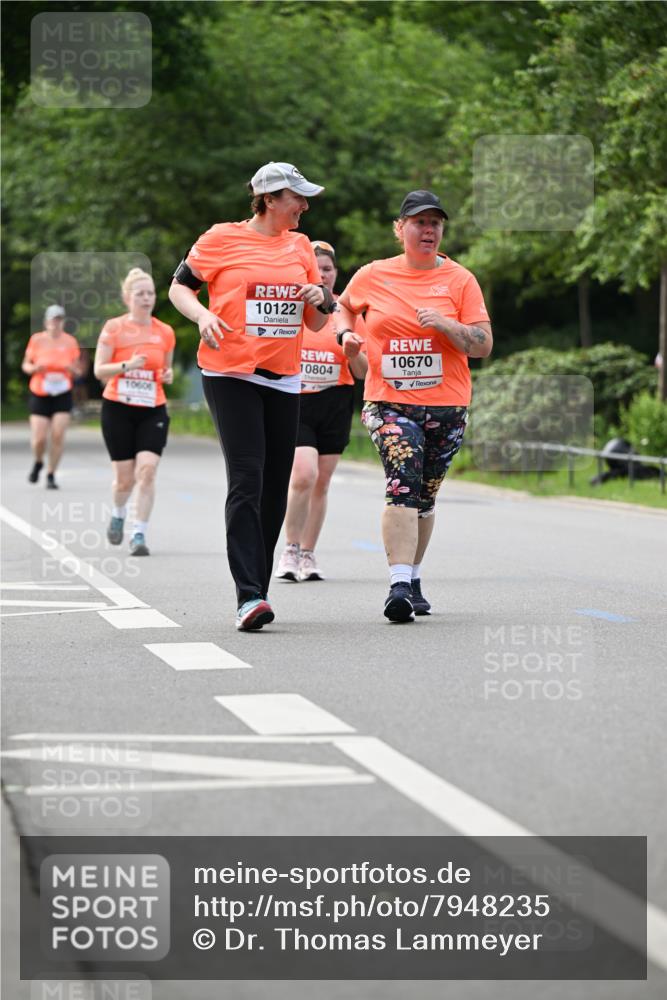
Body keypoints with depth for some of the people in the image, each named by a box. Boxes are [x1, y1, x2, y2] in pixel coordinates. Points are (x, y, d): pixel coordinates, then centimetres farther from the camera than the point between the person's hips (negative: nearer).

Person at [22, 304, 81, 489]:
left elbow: (76, 370, 11)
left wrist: (72, 370, -13)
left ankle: (51, 475, 3)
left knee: (58, 436, -11)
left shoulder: (70, 341, 2)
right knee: (39, 439, -7)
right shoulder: (37, 340, -2)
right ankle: (38, 463, 26)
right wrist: (34, 368, -15)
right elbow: (26, 365, 7)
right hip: (40, 395, -1)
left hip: (62, 395, 1)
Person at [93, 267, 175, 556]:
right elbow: (99, 370, -6)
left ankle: (139, 535, -11)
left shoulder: (165, 332, 5)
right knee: (124, 477, 3)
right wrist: (126, 365, -22)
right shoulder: (114, 328, -4)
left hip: (153, 411, 2)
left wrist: (168, 375, -4)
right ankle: (118, 514, 37)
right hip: (118, 410, -2)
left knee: (147, 470, -15)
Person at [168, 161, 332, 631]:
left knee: (275, 488, 5)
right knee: (246, 480, -16)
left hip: (283, 380, 5)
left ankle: (259, 588, 16)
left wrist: (322, 300, -3)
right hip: (230, 375, -5)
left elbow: (316, 323, 19)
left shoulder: (301, 247, 13)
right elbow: (179, 286, 7)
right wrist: (203, 315, -13)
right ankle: (249, 596, -20)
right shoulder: (222, 239, -2)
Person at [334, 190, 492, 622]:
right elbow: (344, 306, 26)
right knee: (403, 483, -22)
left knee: (425, 495, 11)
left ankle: (413, 578, 29)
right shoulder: (372, 276, 5)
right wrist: (346, 334, 5)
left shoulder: (460, 280, 3)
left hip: (447, 407, 2)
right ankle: (400, 584, -31)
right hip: (390, 403, -2)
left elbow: (484, 346, 0)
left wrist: (445, 325, -16)